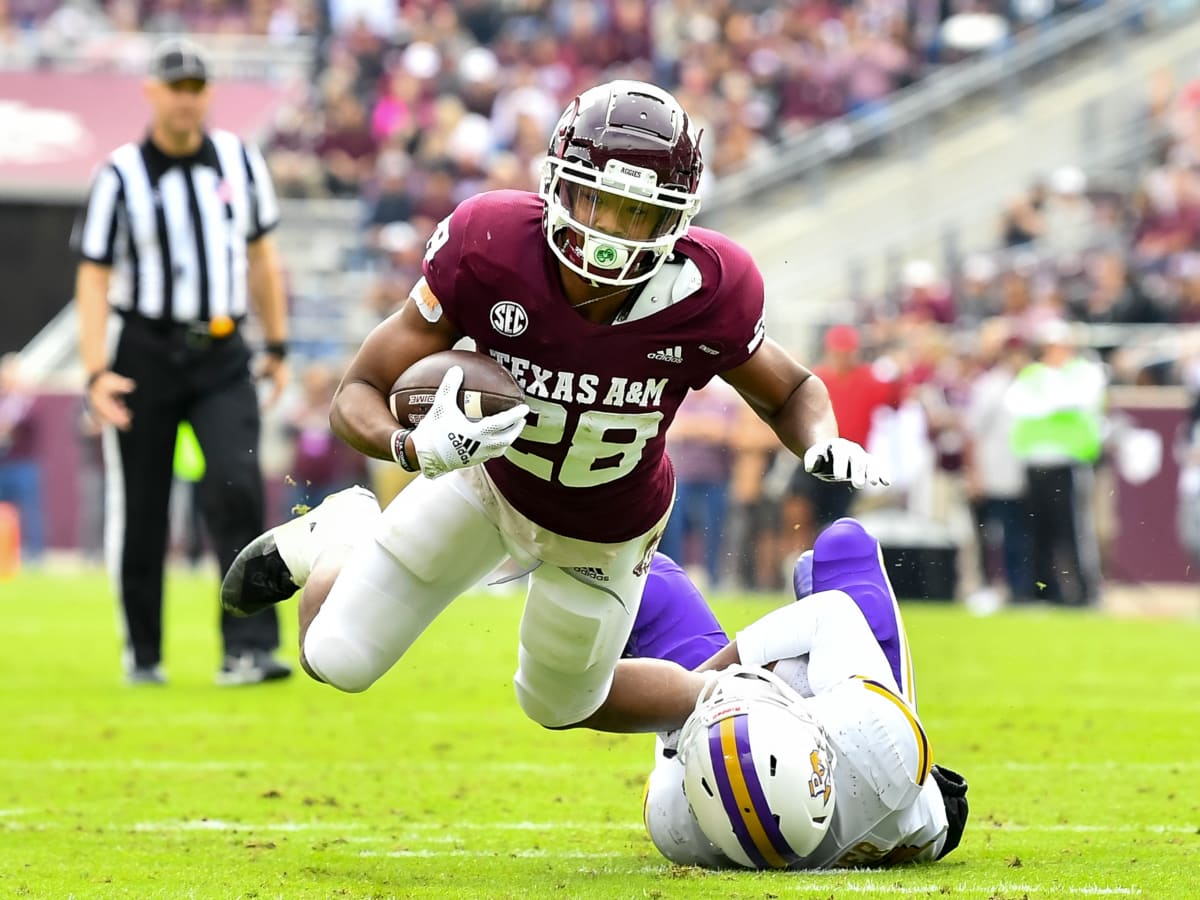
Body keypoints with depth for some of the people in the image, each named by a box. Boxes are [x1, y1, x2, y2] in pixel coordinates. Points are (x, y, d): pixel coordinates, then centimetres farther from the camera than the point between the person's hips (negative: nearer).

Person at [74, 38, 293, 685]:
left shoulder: (238, 160, 5)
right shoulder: (120, 176, -5)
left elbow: (261, 255, 16)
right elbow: (93, 277, -7)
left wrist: (277, 347, 16)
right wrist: (95, 373, -17)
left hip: (222, 357, 2)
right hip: (145, 356, -2)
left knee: (237, 486, -16)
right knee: (140, 510, 3)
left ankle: (247, 649, -19)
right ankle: (141, 653, 19)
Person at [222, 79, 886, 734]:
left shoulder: (705, 291, -33)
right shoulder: (489, 247, -34)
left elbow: (793, 392, -10)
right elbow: (357, 395, -26)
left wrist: (823, 443, -34)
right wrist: (415, 447, -49)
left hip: (604, 531, 0)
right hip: (491, 477, 0)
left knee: (560, 703, 18)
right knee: (335, 659, -3)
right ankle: (341, 535, 32)